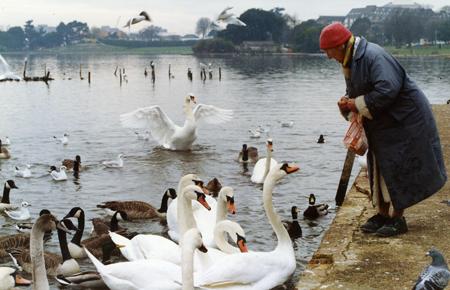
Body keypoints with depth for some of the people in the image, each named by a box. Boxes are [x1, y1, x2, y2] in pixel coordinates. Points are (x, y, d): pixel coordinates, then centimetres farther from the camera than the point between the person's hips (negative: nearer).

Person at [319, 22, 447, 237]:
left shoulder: (374, 56, -24)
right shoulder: (350, 62, 7)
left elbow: (388, 90, -35)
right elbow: (357, 93, 19)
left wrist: (359, 104, -23)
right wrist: (347, 103, -5)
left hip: (404, 120, -10)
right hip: (382, 125, 10)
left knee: (397, 169, -4)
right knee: (379, 168, 12)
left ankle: (397, 219, 5)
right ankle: (383, 214, 22)